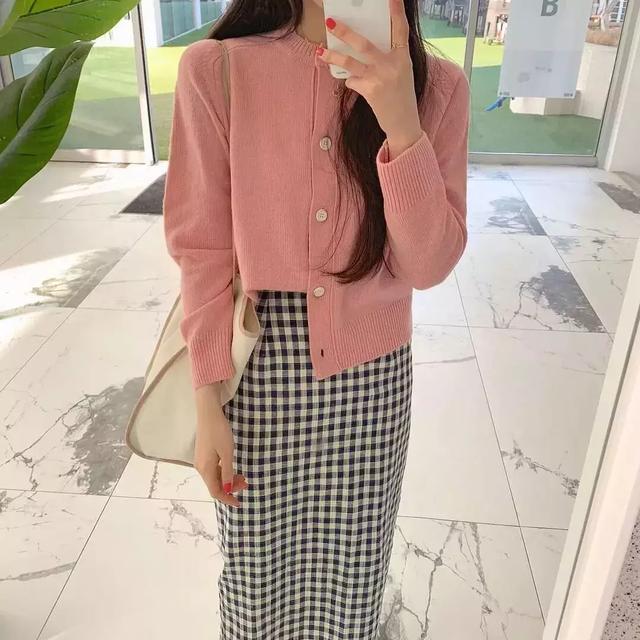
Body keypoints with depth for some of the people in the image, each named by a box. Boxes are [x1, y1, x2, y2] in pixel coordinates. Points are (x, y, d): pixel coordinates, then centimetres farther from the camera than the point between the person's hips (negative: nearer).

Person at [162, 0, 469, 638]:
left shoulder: (435, 84, -6)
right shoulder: (216, 68, -11)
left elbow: (428, 264, -11)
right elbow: (202, 248, -8)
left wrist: (401, 125, -25)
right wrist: (208, 403, -8)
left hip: (372, 373, 2)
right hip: (258, 369, -1)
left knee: (349, 563, 21)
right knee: (256, 560, 21)